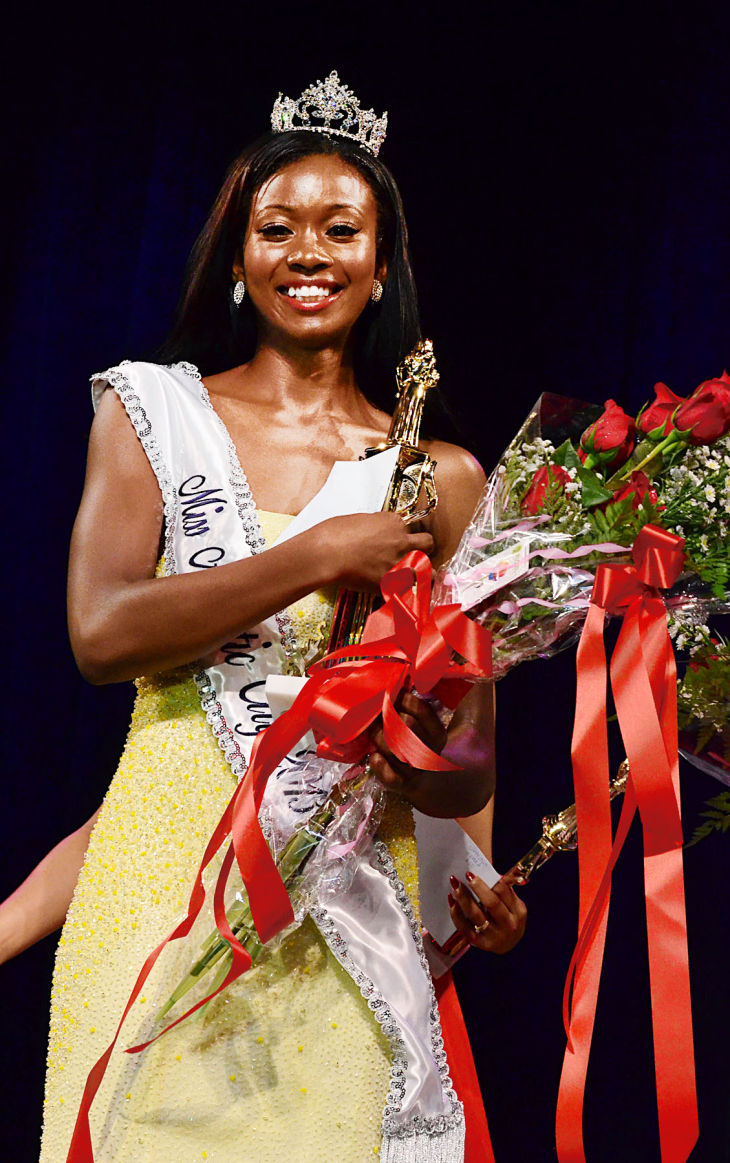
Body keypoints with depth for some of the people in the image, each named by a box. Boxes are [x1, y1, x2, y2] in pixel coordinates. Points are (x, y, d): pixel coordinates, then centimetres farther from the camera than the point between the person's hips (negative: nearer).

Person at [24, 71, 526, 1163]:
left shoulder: (443, 477, 7)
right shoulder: (155, 411, 6)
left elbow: (473, 742, 7)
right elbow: (102, 633, -8)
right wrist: (321, 555, -12)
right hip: (169, 864, -1)